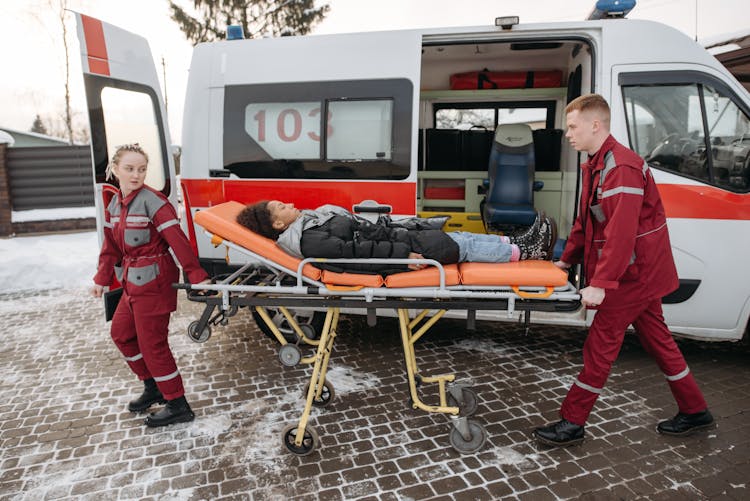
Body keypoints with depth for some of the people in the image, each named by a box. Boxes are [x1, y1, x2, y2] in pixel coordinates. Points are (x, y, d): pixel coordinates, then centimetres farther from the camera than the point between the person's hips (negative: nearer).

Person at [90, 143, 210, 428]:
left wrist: (196, 275, -28)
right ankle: (152, 388, 36)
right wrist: (102, 279, 17)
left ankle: (178, 406, 11)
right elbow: (111, 247, 16)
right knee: (121, 332, 20)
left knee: (152, 343, -2)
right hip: (132, 280, 9)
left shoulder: (152, 201, -17)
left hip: (154, 279, -9)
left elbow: (177, 240, -24)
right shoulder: (114, 205, 8)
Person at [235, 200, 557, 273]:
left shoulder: (310, 221, 14)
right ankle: (523, 253, 7)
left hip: (394, 238, 9)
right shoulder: (307, 240, -16)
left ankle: (518, 243, 15)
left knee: (459, 238, 7)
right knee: (460, 247, -5)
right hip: (394, 253, -9)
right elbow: (354, 250, -24)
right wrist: (404, 254, -28)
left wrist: (399, 234, 19)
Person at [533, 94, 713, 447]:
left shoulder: (621, 167, -22)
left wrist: (600, 283, -31)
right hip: (643, 272, 10)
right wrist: (567, 259, 17)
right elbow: (585, 220, 17)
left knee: (600, 344, -4)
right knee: (657, 339, 19)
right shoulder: (596, 165, 11)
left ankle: (572, 423, 7)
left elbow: (621, 232, -30)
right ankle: (694, 411, 35)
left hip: (635, 273, -10)